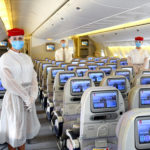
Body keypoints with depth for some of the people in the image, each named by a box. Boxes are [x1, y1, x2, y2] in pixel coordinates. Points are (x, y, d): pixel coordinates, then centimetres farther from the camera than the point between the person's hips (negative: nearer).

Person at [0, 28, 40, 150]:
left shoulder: (27, 58, 8)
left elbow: (33, 78, 4)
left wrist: (33, 97, -11)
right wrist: (27, 98, -18)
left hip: (28, 97, 6)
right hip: (14, 98, -6)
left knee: (24, 127, 18)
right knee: (14, 132, 6)